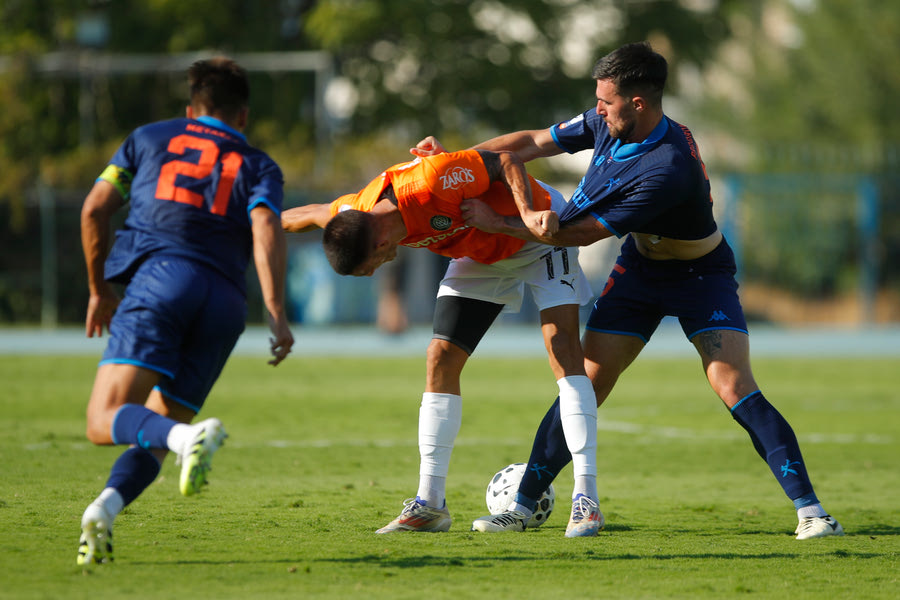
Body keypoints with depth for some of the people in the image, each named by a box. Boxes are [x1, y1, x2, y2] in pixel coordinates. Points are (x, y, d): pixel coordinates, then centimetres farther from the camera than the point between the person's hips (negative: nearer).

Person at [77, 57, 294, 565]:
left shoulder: (150, 138, 24)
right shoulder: (259, 166, 22)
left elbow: (94, 209, 17)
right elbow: (266, 229, 2)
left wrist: (99, 289, 29)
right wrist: (277, 313, -8)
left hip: (159, 277, -2)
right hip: (225, 302, 2)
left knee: (105, 422, -12)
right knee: (154, 436, 11)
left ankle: (189, 435, -41)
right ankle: (106, 508, -17)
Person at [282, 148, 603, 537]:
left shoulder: (430, 181, -39)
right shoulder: (354, 215, -18)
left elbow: (506, 162, -28)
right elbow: (292, 218, 3)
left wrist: (529, 214, -39)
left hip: (538, 228, -6)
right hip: (477, 253, 6)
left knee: (561, 344, -19)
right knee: (441, 358, -4)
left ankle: (586, 499, -19)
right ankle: (430, 504, 3)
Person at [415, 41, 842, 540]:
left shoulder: (669, 170, -36)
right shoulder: (607, 124, -14)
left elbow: (583, 233, -29)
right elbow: (533, 143, 1)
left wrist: (501, 225, -24)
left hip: (699, 274, -6)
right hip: (638, 269, 6)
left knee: (734, 388, -20)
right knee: (584, 384, -1)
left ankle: (809, 509, -18)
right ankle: (522, 504, 5)